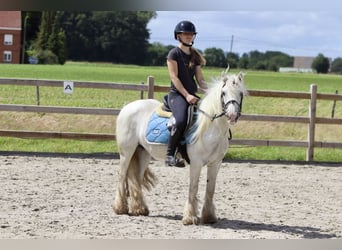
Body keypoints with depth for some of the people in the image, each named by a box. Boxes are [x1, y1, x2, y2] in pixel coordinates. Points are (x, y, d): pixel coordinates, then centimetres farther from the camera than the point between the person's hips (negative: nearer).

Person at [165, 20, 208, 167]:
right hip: (177, 94, -7)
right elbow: (174, 77, -10)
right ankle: (170, 155, -25)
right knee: (181, 120, -33)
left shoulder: (195, 56, 18)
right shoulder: (174, 53, -1)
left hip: (192, 95, 7)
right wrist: (186, 95, -19)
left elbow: (200, 79, 16)